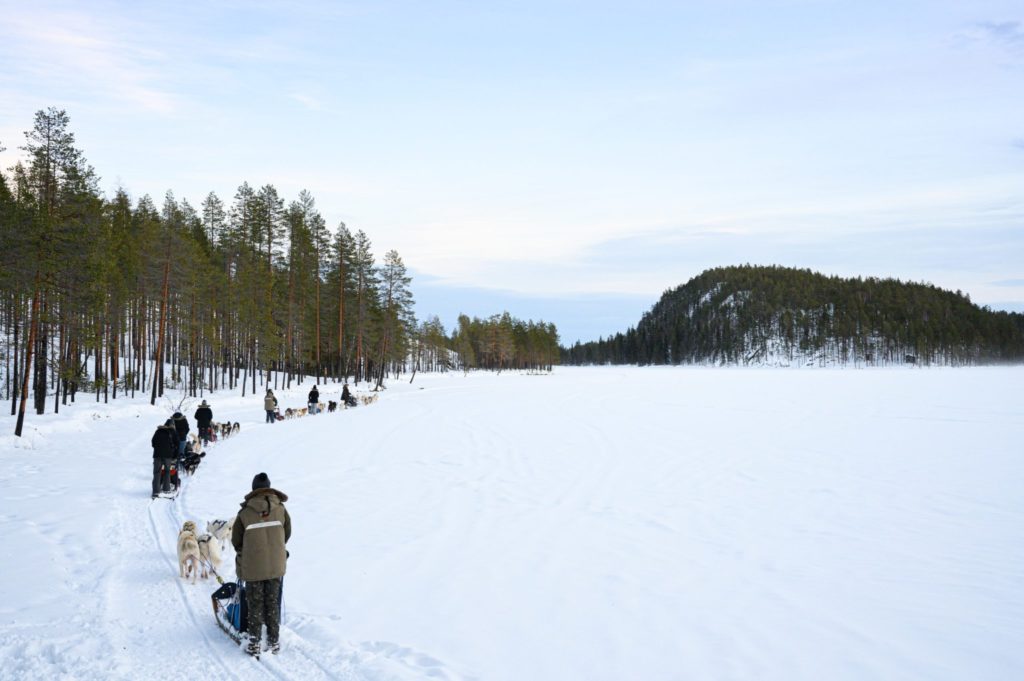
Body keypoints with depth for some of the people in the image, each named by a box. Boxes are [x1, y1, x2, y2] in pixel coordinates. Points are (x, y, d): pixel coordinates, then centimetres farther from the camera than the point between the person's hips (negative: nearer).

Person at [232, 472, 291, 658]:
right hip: (276, 564, 2)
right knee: (272, 603, 14)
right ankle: (274, 641, 19)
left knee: (255, 604, 9)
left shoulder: (245, 512, -5)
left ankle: (254, 643, 11)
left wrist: (243, 554, 23)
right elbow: (287, 533, 10)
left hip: (253, 566, -2)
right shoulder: (280, 508, 0)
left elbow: (236, 540, 4)